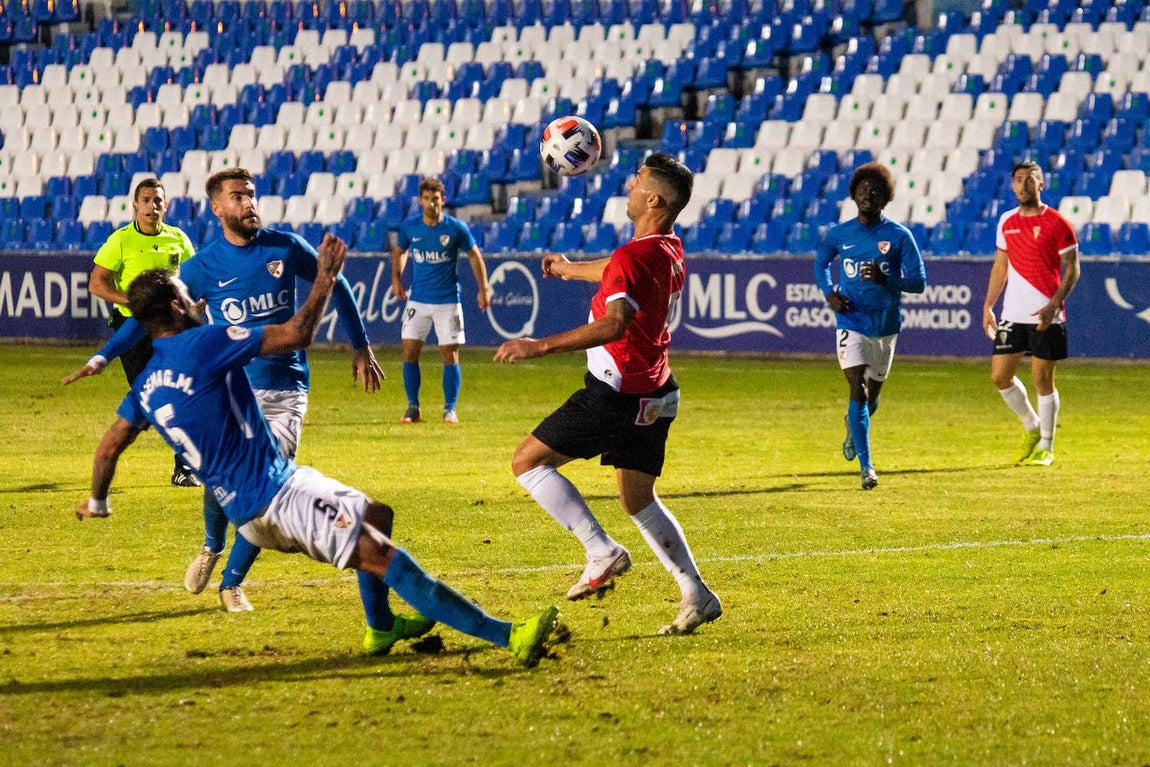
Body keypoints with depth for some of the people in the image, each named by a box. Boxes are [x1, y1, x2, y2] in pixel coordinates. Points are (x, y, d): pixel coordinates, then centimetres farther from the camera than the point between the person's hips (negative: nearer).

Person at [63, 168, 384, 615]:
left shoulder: (285, 248, 1)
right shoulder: (204, 266, -2)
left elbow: (335, 287, 15)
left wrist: (360, 346, 17)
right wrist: (103, 356, -6)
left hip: (286, 392, 1)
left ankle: (231, 583, 8)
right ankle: (212, 548, 15)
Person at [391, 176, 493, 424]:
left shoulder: (456, 228, -8)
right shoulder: (409, 227, -2)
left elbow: (474, 255, 3)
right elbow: (399, 251, 17)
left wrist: (483, 289, 0)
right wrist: (396, 278, 6)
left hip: (448, 300, -2)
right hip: (417, 300, 2)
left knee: (450, 355, -2)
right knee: (410, 352, -3)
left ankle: (450, 410, 8)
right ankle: (412, 408, 7)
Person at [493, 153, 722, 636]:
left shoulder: (633, 257, -21)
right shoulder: (670, 249, 8)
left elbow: (614, 324, -36)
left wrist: (540, 346, -36)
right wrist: (572, 270, 49)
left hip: (617, 395, -9)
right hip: (654, 395, 9)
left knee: (527, 461, 2)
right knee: (639, 501, 18)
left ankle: (601, 551, -6)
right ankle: (696, 595, 10)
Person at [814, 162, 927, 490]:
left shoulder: (899, 236, -5)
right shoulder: (839, 234, 0)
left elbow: (919, 281, -5)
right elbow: (820, 263, 19)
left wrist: (885, 279, -23)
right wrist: (828, 292, 0)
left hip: (885, 325, 1)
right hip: (851, 323, -1)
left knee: (872, 394, 15)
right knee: (858, 390, -15)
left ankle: (853, 426, 50)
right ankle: (865, 466, -15)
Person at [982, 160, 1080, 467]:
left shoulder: (1057, 223, -6)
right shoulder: (1007, 222, 10)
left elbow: (1072, 270, -6)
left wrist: (1053, 306, -17)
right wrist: (987, 306, 12)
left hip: (1046, 316, -5)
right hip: (1012, 314, 5)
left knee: (1042, 380, -1)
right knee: (1000, 375, 2)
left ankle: (1045, 447, 12)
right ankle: (1031, 428, 25)